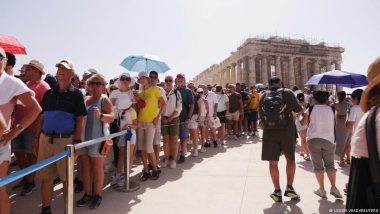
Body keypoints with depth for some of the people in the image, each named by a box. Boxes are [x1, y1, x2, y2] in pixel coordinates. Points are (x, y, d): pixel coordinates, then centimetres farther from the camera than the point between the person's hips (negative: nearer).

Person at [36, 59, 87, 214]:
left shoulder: (76, 94, -2)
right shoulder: (49, 93, 10)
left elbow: (80, 120, -4)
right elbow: (42, 117, 14)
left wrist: (77, 141, -9)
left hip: (66, 140, -4)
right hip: (46, 138, 4)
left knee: (66, 178, 7)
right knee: (46, 176, 11)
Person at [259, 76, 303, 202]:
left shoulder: (263, 96, 3)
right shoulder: (287, 93, -4)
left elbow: (261, 116, 7)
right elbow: (298, 109, 2)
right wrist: (303, 108, 25)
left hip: (269, 133, 1)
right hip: (287, 132, -1)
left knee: (273, 162, 10)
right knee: (290, 159, 19)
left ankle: (277, 191, 15)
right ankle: (289, 188, 18)